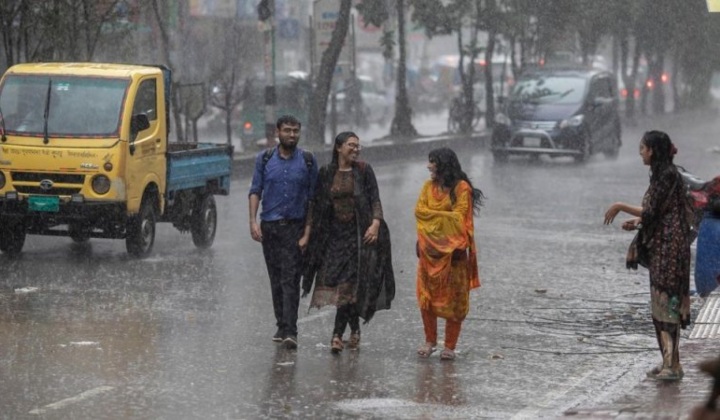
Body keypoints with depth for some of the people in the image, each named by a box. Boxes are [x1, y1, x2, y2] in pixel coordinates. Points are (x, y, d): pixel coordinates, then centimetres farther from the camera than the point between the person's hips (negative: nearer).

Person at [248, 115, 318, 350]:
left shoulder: (308, 161, 3)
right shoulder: (265, 159, 6)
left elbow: (312, 198, 3)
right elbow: (255, 191, 5)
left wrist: (307, 231, -5)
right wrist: (253, 221, -8)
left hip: (295, 226, -2)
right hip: (269, 225, 2)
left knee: (291, 279, -10)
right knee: (276, 279, 8)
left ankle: (290, 331, -16)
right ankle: (281, 325, 17)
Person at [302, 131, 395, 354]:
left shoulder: (364, 170, 1)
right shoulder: (326, 173, 7)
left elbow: (375, 200, -3)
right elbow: (318, 205, 10)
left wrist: (376, 223, -19)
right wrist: (313, 234, 7)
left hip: (358, 233, -3)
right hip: (334, 233, 3)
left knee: (349, 283, -9)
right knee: (338, 282, 2)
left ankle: (338, 334, -10)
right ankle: (354, 330, 18)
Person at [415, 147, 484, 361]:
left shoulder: (462, 188, -4)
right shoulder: (429, 186, 12)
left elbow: (459, 217, -11)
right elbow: (419, 211, 2)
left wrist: (433, 215, -9)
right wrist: (445, 216, -7)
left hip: (452, 250, -5)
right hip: (429, 249, 5)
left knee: (453, 298, -1)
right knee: (426, 296, 1)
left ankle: (450, 346, 4)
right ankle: (430, 341, 14)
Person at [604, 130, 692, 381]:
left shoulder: (667, 175, -15)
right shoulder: (664, 174, 15)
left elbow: (652, 212, -17)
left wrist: (620, 207, -8)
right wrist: (638, 221, 10)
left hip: (668, 247, -10)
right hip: (662, 247, 10)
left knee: (667, 299, -10)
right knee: (663, 301, 11)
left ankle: (673, 365, -11)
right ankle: (669, 363, 15)